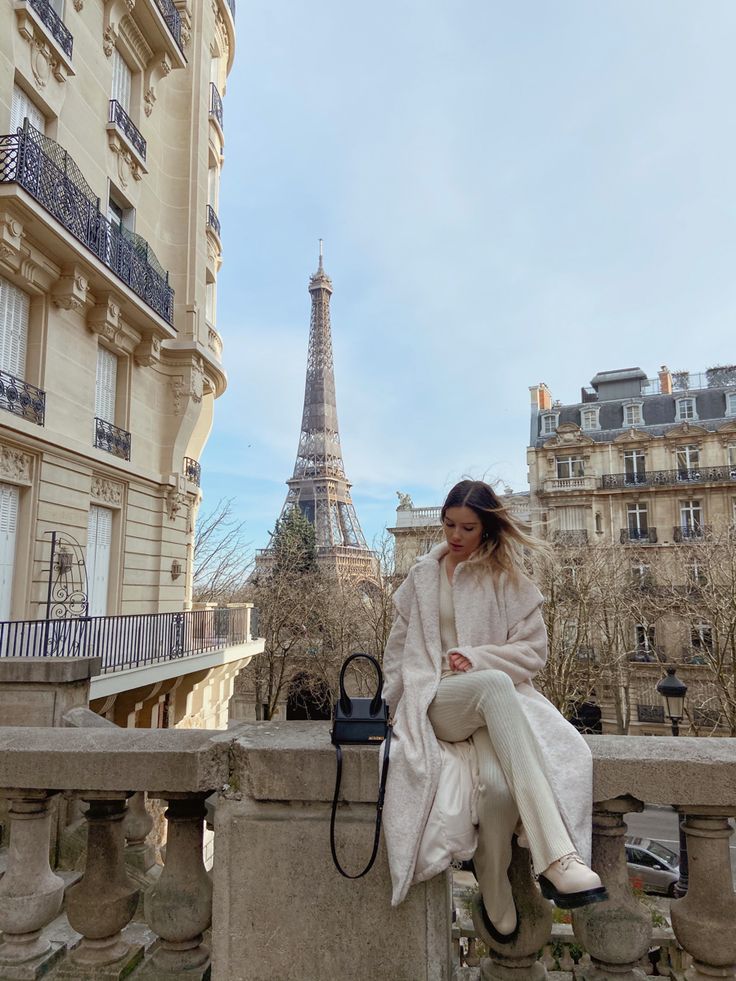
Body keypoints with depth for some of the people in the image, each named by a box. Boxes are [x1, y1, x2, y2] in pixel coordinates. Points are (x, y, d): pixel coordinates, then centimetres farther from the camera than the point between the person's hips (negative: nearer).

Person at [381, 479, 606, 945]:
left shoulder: (511, 581, 10)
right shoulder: (422, 577, 16)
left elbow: (533, 651, 4)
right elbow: (398, 649, 20)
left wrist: (478, 657, -10)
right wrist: (392, 705, 11)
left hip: (499, 692, 1)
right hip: (435, 701, 0)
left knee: (498, 782, -39)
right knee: (493, 685, -40)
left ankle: (496, 900, -14)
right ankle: (556, 857, -45)